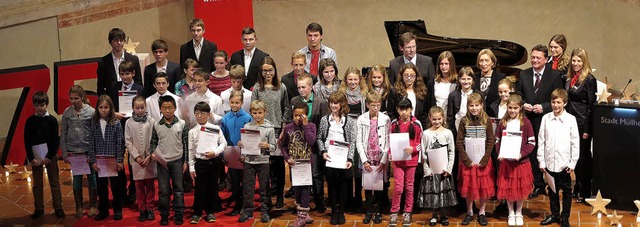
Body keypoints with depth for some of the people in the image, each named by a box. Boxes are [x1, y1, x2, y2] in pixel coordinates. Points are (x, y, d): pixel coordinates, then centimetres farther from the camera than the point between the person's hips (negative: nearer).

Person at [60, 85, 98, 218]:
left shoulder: (91, 112, -7)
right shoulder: (67, 112, 0)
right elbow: (63, 133, 5)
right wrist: (64, 152, 1)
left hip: (88, 151, -2)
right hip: (73, 151, 2)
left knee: (91, 177, 8)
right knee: (76, 179, 10)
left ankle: (93, 205, 22)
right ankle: (78, 206, 22)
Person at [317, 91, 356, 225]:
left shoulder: (349, 121, 2)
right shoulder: (324, 119, 7)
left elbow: (352, 142, -1)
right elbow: (319, 138, 9)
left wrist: (350, 159, -11)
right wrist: (323, 151, -7)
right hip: (329, 157, 1)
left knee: (343, 185, 4)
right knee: (331, 184, 6)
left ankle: (341, 212, 18)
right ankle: (334, 211, 19)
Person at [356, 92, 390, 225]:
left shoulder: (385, 119, -1)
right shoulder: (361, 119, 0)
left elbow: (388, 141, -3)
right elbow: (358, 141, 0)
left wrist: (384, 160, -9)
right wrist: (364, 160, -6)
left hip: (381, 158, -1)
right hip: (367, 158, 1)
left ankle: (378, 212, 18)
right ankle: (368, 211, 19)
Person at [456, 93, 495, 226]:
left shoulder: (486, 120, -4)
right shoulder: (464, 121, -4)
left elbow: (491, 141, -4)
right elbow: (459, 142, -4)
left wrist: (484, 160, -11)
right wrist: (467, 160, -10)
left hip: (483, 160, 0)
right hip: (467, 160, 0)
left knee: (484, 186, 6)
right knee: (468, 185, 7)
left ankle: (482, 212, 22)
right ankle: (469, 212, 22)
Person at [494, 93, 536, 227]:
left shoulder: (525, 123, -6)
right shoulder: (502, 123, 1)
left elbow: (531, 142, -5)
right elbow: (497, 140, 7)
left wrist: (521, 154, -17)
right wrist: (499, 153, -9)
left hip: (521, 161, -2)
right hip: (505, 161, 2)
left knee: (520, 188, 9)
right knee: (507, 188, 8)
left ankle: (519, 213, 29)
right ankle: (511, 213, 26)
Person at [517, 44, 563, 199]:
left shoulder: (555, 76, -4)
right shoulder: (523, 75, 7)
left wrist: (543, 107, -16)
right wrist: (523, 105, -7)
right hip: (529, 121, 3)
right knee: (533, 153, 8)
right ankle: (538, 185, 21)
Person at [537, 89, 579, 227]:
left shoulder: (571, 119, -5)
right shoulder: (546, 118, 0)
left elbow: (575, 142, -3)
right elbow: (541, 141, 3)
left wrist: (573, 162, -5)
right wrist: (541, 161, 1)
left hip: (564, 163, -2)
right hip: (550, 162, 2)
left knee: (566, 191, 9)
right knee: (552, 190, 15)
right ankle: (554, 214, 29)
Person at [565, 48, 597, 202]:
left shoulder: (589, 79, -10)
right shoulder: (569, 79, 10)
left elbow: (591, 105, -12)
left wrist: (587, 130, -14)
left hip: (582, 123, -6)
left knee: (583, 157, 1)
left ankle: (585, 192, 12)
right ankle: (576, 188, 24)